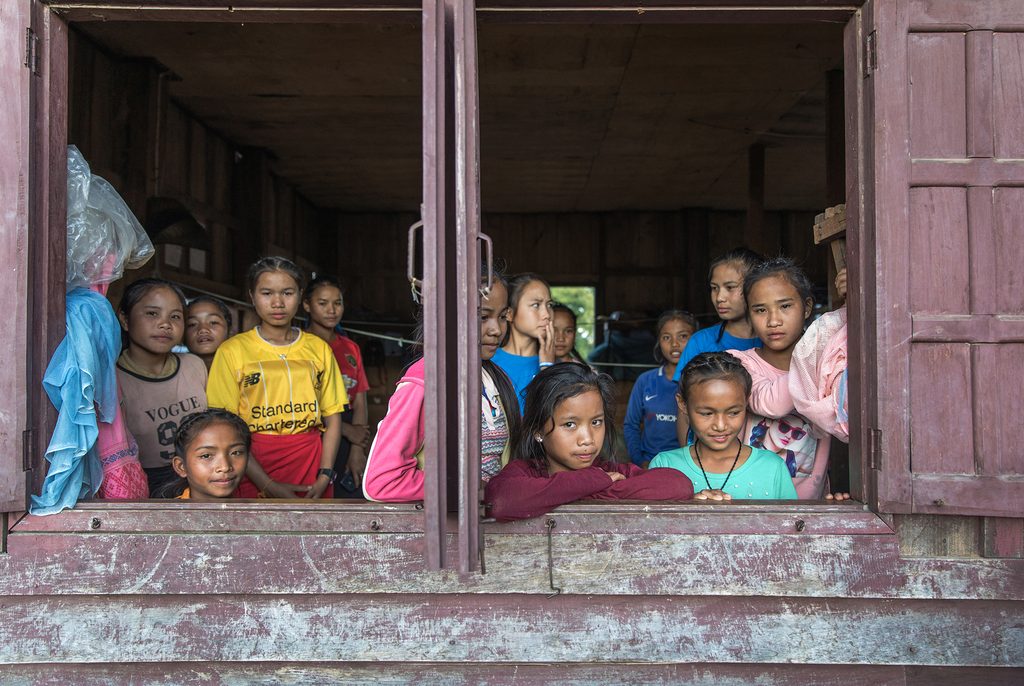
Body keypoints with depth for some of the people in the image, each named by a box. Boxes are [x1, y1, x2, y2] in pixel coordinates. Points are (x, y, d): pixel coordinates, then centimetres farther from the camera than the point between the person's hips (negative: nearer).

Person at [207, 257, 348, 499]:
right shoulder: (232, 351, -1)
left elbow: (333, 418, 7)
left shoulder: (319, 349, 8)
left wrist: (325, 477, -7)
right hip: (255, 475, -2)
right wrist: (269, 486, -14)